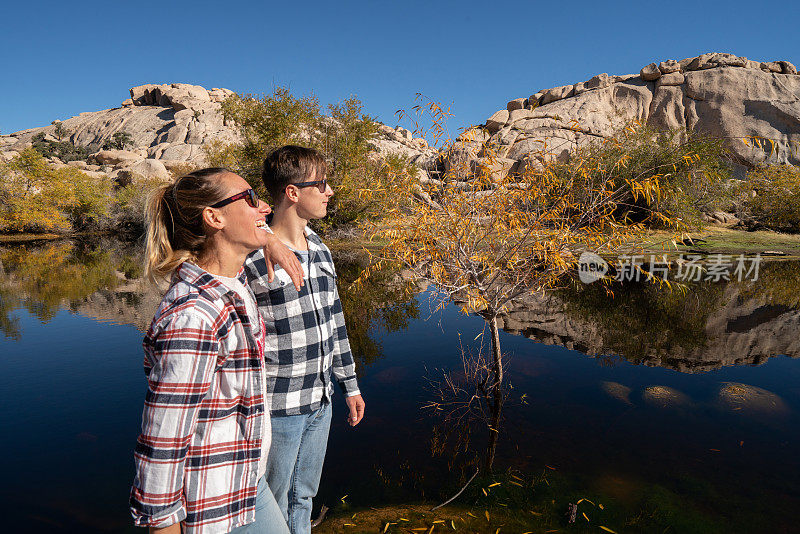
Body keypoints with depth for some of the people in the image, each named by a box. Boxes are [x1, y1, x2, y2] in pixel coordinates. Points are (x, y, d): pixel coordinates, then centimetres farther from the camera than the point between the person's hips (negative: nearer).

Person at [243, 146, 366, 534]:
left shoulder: (320, 249, 5)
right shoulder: (252, 259, -19)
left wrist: (349, 383, 15)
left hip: (320, 401, 7)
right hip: (278, 409, -6)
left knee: (303, 498, 24)